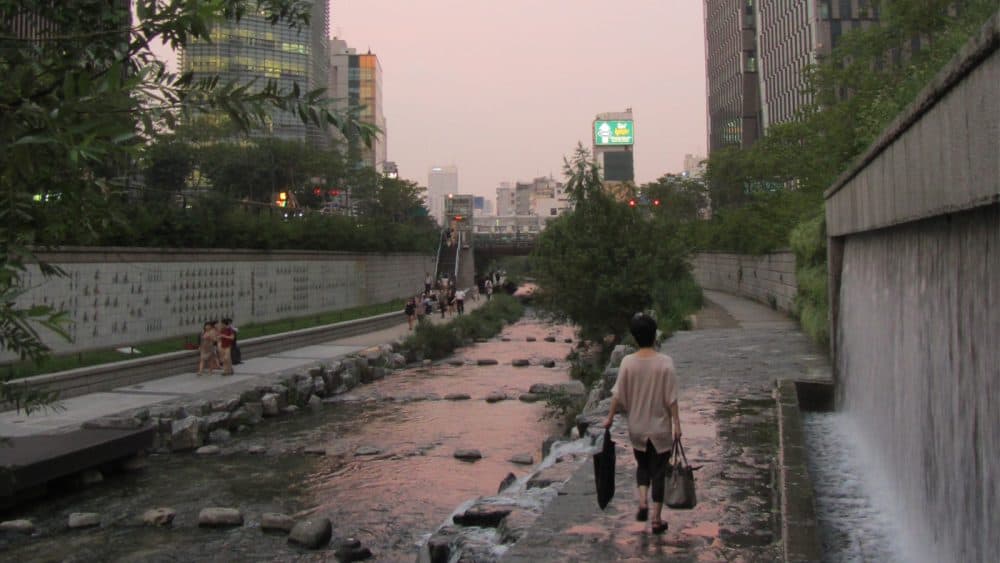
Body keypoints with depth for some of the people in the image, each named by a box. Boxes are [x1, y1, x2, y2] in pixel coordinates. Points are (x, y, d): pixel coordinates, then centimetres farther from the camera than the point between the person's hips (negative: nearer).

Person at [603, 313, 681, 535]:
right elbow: (671, 398, -12)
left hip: (637, 427, 2)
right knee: (658, 471, 10)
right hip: (660, 427, -2)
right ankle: (656, 520, 13)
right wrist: (676, 424, -4)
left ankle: (642, 502, 3)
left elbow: (618, 395, -4)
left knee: (642, 465, 23)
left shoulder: (628, 362, -9)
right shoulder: (665, 362, -14)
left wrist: (610, 417, 8)